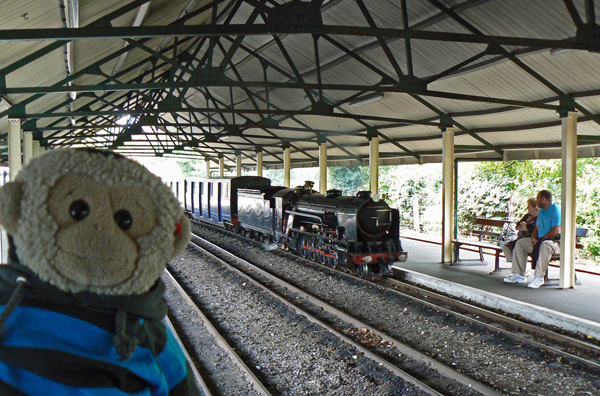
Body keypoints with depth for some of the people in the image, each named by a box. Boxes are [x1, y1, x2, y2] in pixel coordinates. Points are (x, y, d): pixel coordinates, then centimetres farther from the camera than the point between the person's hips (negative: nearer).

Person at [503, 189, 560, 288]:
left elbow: (556, 231, -23)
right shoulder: (541, 211, 18)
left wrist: (540, 239, -18)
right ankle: (519, 274, -2)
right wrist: (533, 238, -1)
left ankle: (539, 277, -37)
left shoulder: (555, 210, -12)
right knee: (520, 243, 3)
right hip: (540, 241, 10)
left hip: (555, 242, -10)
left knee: (545, 245, -41)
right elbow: (537, 228, 20)